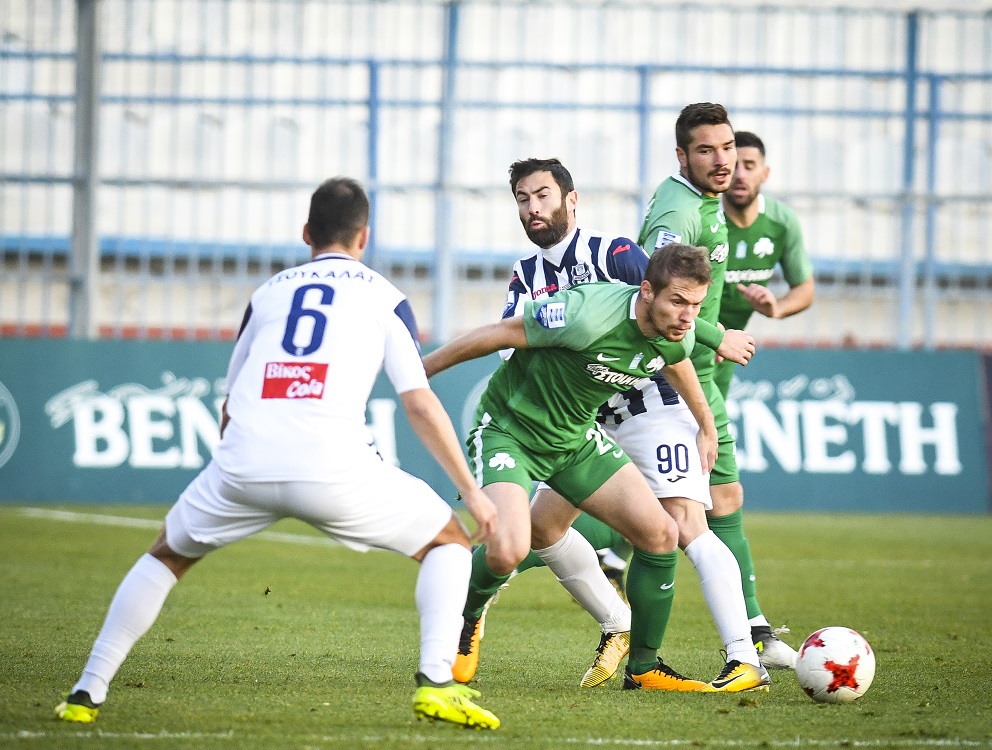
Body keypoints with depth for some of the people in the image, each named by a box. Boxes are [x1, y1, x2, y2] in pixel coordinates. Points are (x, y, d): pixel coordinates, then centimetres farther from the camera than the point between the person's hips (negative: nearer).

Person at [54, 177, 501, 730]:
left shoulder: (270, 291, 26)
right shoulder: (382, 296, 17)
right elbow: (420, 402, 7)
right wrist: (472, 490, 12)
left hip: (245, 461, 3)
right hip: (334, 467, -3)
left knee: (167, 555, 28)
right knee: (448, 541, 17)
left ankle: (87, 694, 19)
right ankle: (437, 682, -3)